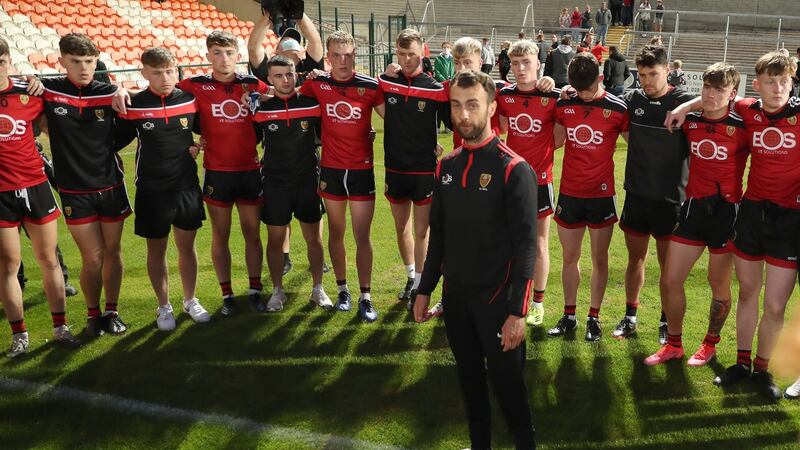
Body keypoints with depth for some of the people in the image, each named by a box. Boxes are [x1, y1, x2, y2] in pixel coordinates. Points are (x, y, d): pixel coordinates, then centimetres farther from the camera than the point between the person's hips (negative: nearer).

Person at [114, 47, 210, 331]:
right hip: (151, 190, -1)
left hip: (187, 186, 2)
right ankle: (164, 307, 25)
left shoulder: (189, 100, -1)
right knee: (156, 249, 9)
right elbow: (116, 141, 5)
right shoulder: (133, 105, -6)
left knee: (187, 246, 12)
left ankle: (190, 301, 29)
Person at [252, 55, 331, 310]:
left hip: (308, 181, 0)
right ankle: (277, 291, 22)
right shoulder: (262, 108, -1)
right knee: (275, 240, 7)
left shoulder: (312, 104, -1)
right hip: (274, 184, 0)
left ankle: (318, 289, 21)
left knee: (314, 238, 7)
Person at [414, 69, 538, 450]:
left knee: (505, 382, 6)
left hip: (496, 299, -5)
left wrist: (517, 312, -18)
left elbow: (525, 246, -15)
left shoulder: (514, 169, -13)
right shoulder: (446, 166, 5)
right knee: (469, 379, 17)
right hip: (455, 296, 6)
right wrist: (424, 290, 11)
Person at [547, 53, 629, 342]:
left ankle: (594, 318, 20)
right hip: (569, 193, 3)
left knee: (599, 258, 7)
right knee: (569, 256, 11)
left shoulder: (616, 108, -8)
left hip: (601, 194, -3)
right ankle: (568, 316, 23)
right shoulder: (564, 105, 1)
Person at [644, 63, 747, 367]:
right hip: (693, 207, 4)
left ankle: (710, 344, 32)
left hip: (726, 210, -3)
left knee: (718, 282, 11)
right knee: (670, 279, 4)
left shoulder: (742, 127, -9)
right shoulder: (690, 122, 1)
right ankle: (673, 344, 22)